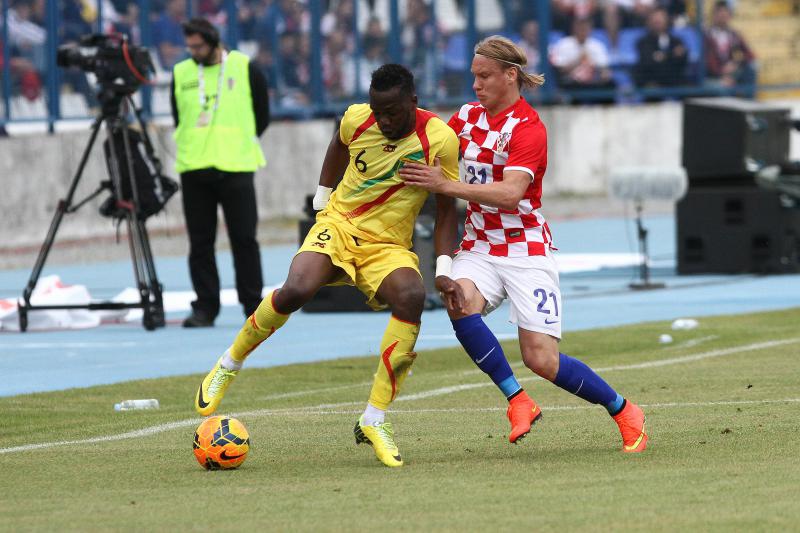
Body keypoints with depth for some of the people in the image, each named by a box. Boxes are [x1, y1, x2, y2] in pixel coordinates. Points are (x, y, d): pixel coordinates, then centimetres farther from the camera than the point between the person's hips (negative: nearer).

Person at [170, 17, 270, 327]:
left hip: (236, 170, -2)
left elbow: (261, 116, 9)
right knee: (200, 241, 2)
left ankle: (253, 305, 6)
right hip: (194, 171, 2)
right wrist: (191, 148, 9)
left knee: (244, 239, -1)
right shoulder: (181, 74, 7)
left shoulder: (245, 69, 1)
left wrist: (241, 145, 7)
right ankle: (205, 307, 6)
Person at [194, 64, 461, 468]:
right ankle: (230, 363, -1)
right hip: (338, 225, 1)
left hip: (388, 247, -1)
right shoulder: (356, 119, -6)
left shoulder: (440, 140, -13)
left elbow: (446, 208, -4)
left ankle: (374, 420, -25)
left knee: (412, 297, -34)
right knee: (296, 289, -30)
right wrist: (322, 197, 22)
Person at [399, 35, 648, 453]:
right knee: (459, 302, -29)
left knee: (541, 359, -12)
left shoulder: (528, 128, -14)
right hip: (479, 245, 6)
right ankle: (518, 402, -19)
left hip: (525, 250, -6)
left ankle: (625, 413, 11)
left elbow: (511, 192, -27)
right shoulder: (468, 116, 7)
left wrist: (446, 185, -32)